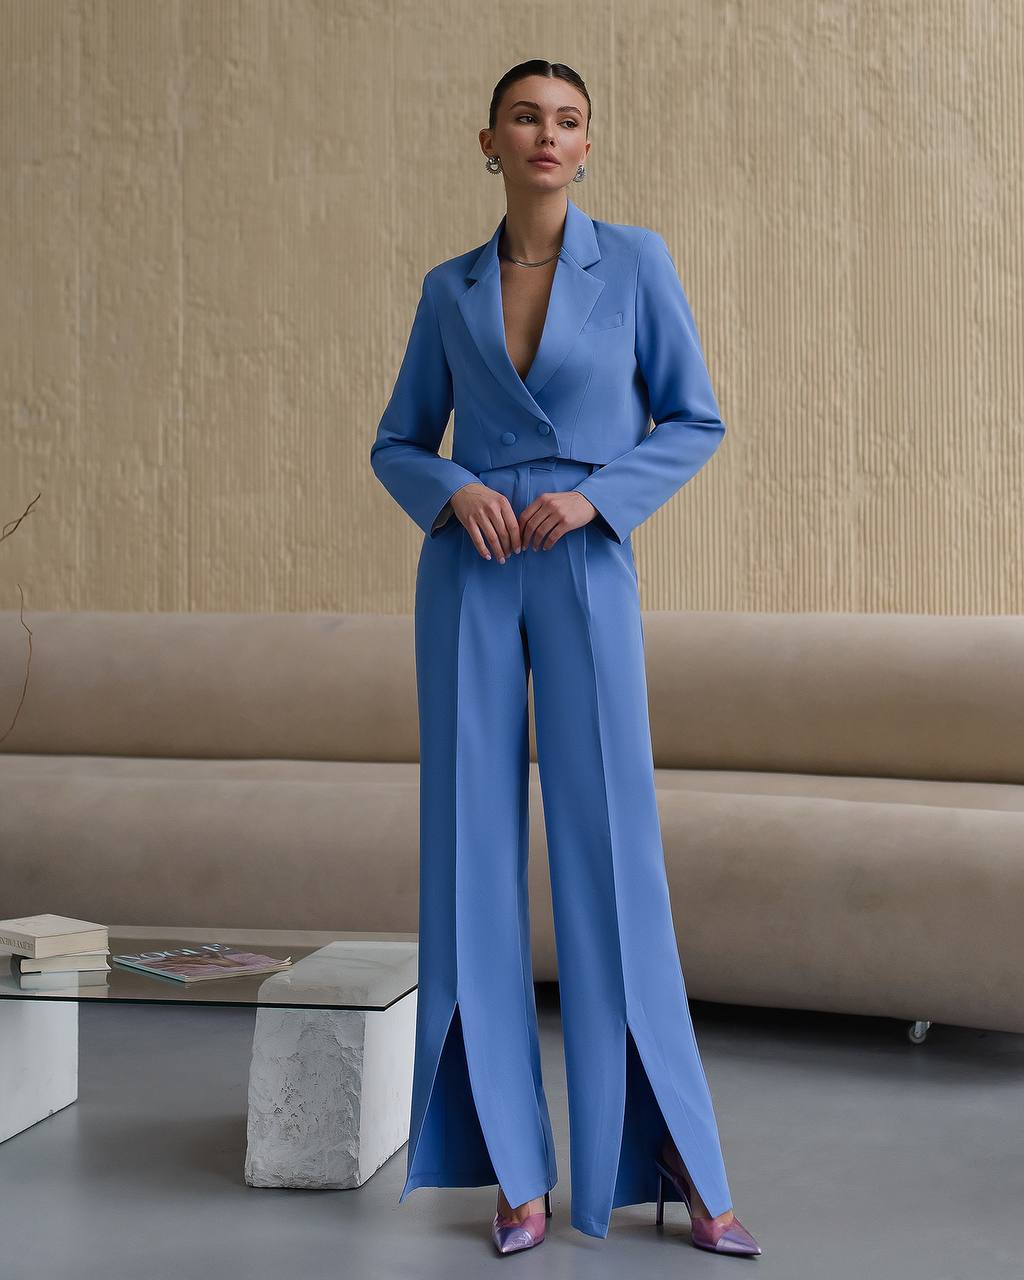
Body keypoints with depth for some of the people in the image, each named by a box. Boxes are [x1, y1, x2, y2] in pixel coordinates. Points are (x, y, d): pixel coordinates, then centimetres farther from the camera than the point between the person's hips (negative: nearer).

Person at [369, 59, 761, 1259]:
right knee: (476, 858, -3)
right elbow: (396, 447, 13)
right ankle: (514, 1169, 7)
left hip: (587, 576, -2)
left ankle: (683, 1164, 6)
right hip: (470, 577, 2)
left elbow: (694, 422, 4)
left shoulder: (636, 259, 3)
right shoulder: (450, 290, 10)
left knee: (612, 862, -8)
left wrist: (591, 495, -13)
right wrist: (456, 493, -11)